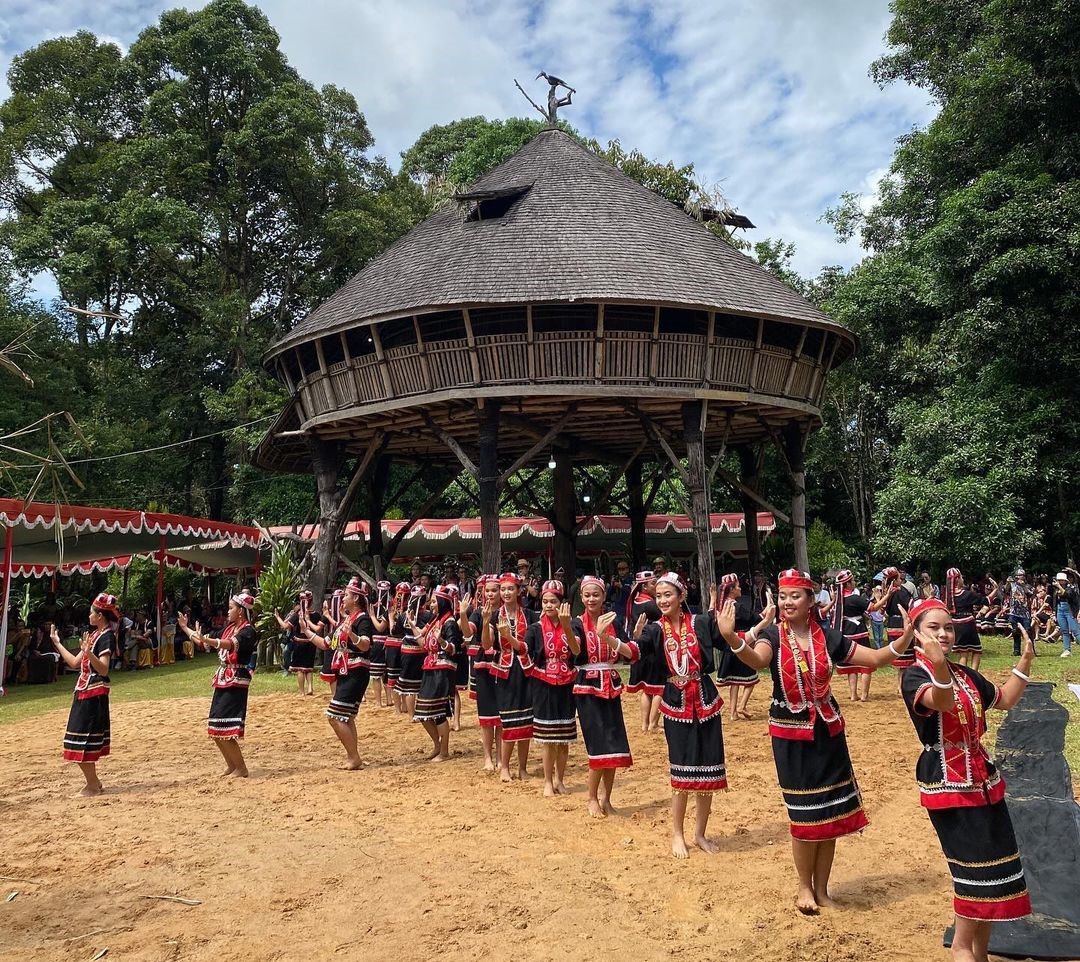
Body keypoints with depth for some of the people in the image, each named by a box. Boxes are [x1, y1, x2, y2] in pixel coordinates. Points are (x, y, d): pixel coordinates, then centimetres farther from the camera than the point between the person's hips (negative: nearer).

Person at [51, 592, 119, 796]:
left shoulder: (107, 636, -14)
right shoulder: (93, 634, 14)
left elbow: (103, 670, -25)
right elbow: (74, 663, 19)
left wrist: (88, 652, -40)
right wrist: (57, 643, 23)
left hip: (94, 694, -9)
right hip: (84, 692, 9)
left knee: (82, 741, -8)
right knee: (87, 741, 13)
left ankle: (92, 785, 0)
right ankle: (93, 783, 21)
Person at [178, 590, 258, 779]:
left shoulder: (248, 631, -13)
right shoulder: (229, 628, 12)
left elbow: (230, 644, -33)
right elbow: (207, 642, 23)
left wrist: (205, 639, -47)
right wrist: (185, 627, 23)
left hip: (236, 683, -9)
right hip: (222, 681, 9)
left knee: (226, 730, -11)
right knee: (215, 729, 11)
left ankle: (241, 768, 1)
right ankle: (231, 765, 24)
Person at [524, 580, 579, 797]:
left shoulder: (572, 626, -2)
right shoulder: (535, 629, -3)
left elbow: (576, 650, -21)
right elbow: (525, 656, -11)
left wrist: (566, 625, -33)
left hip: (566, 687, 1)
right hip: (544, 687, -1)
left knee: (564, 737, 9)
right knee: (547, 737, 3)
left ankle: (559, 779, 24)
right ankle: (548, 781, 14)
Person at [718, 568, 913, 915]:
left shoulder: (828, 637, -3)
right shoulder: (771, 635, -11)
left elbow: (875, 658, -1)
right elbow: (757, 660, -33)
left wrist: (906, 637, -19)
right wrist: (731, 637, -54)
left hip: (827, 730, 3)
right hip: (790, 734, -3)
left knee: (831, 811, 9)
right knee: (804, 814, 5)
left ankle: (821, 889, 26)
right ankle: (804, 887, 26)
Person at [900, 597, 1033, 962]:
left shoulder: (964, 674, 9)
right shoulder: (914, 675, -14)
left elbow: (1004, 700, 19)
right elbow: (940, 701, -36)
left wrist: (1024, 662, 6)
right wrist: (938, 666, -56)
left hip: (982, 778, 7)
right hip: (947, 783, -7)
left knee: (996, 863, 9)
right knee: (976, 865, -9)